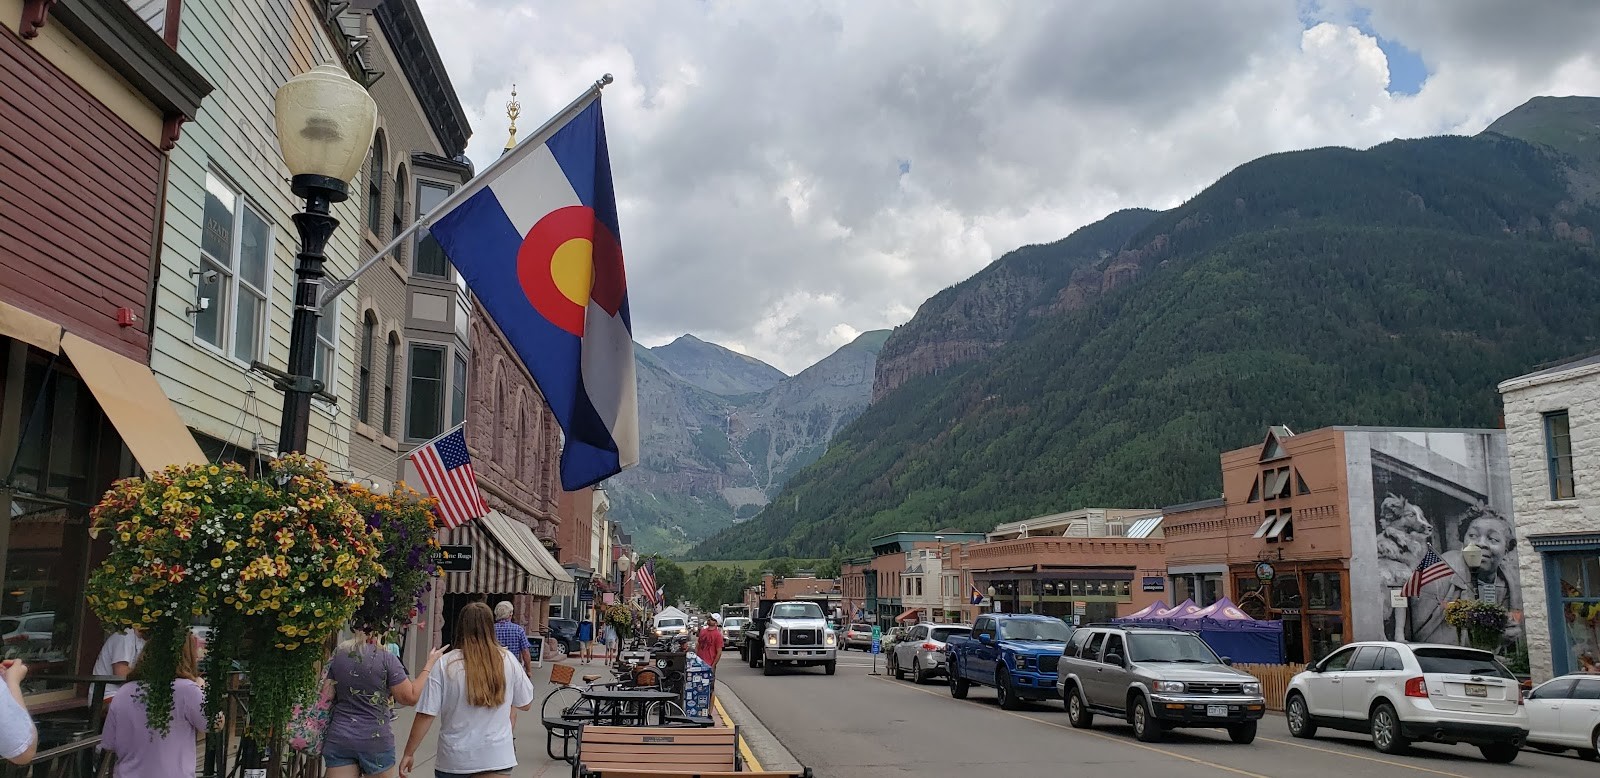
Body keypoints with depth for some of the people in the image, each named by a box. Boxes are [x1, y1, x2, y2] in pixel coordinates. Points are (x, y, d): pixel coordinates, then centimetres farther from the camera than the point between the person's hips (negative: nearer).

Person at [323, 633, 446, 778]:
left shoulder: (337, 654, 1)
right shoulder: (386, 658, -11)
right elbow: (410, 697, -8)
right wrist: (430, 664, -1)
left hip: (339, 738, 3)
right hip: (376, 738, -3)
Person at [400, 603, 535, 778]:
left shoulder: (445, 665, -11)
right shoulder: (507, 660, -6)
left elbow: (426, 715, -12)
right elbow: (526, 704, 4)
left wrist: (409, 753, -1)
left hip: (454, 762, 0)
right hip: (497, 759, 0)